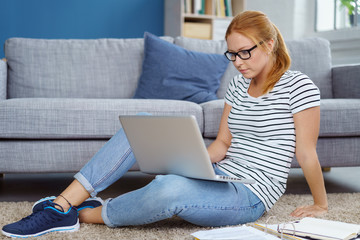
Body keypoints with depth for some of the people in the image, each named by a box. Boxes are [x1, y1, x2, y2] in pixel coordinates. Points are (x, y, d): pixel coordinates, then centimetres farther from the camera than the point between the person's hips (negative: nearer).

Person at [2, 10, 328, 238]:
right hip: (218, 176, 7)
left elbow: (307, 153, -7)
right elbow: (222, 143, 12)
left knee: (170, 189, -40)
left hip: (249, 197, -7)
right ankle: (62, 204, -16)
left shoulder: (298, 86, -9)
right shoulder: (239, 83, 12)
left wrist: (320, 205, -1)